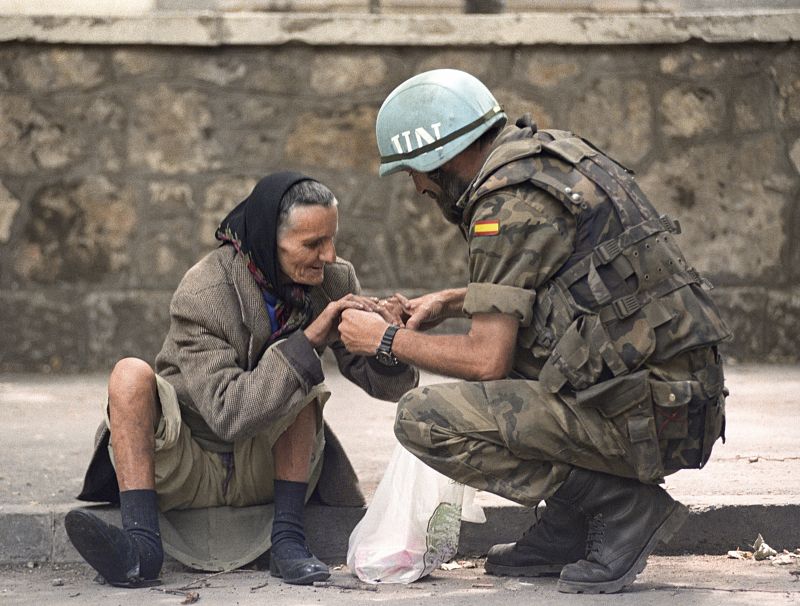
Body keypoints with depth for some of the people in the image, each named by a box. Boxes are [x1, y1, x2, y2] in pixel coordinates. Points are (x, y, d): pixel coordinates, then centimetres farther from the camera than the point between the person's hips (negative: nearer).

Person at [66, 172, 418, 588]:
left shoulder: (333, 281, -4)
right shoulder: (201, 296, -19)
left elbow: (388, 385, -1)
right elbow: (228, 414, -28)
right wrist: (309, 340, -32)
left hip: (262, 473, 3)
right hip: (188, 471, -3)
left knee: (300, 385, -22)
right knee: (131, 373, -26)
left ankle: (288, 539, -22)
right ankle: (141, 545, -37)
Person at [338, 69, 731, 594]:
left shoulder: (508, 202, -14)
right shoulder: (550, 152, 14)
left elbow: (488, 361, -14)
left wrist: (388, 341, 1)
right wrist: (448, 302, 25)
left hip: (644, 413, -10)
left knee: (424, 418, -10)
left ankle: (620, 505, -7)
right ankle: (567, 532, 16)